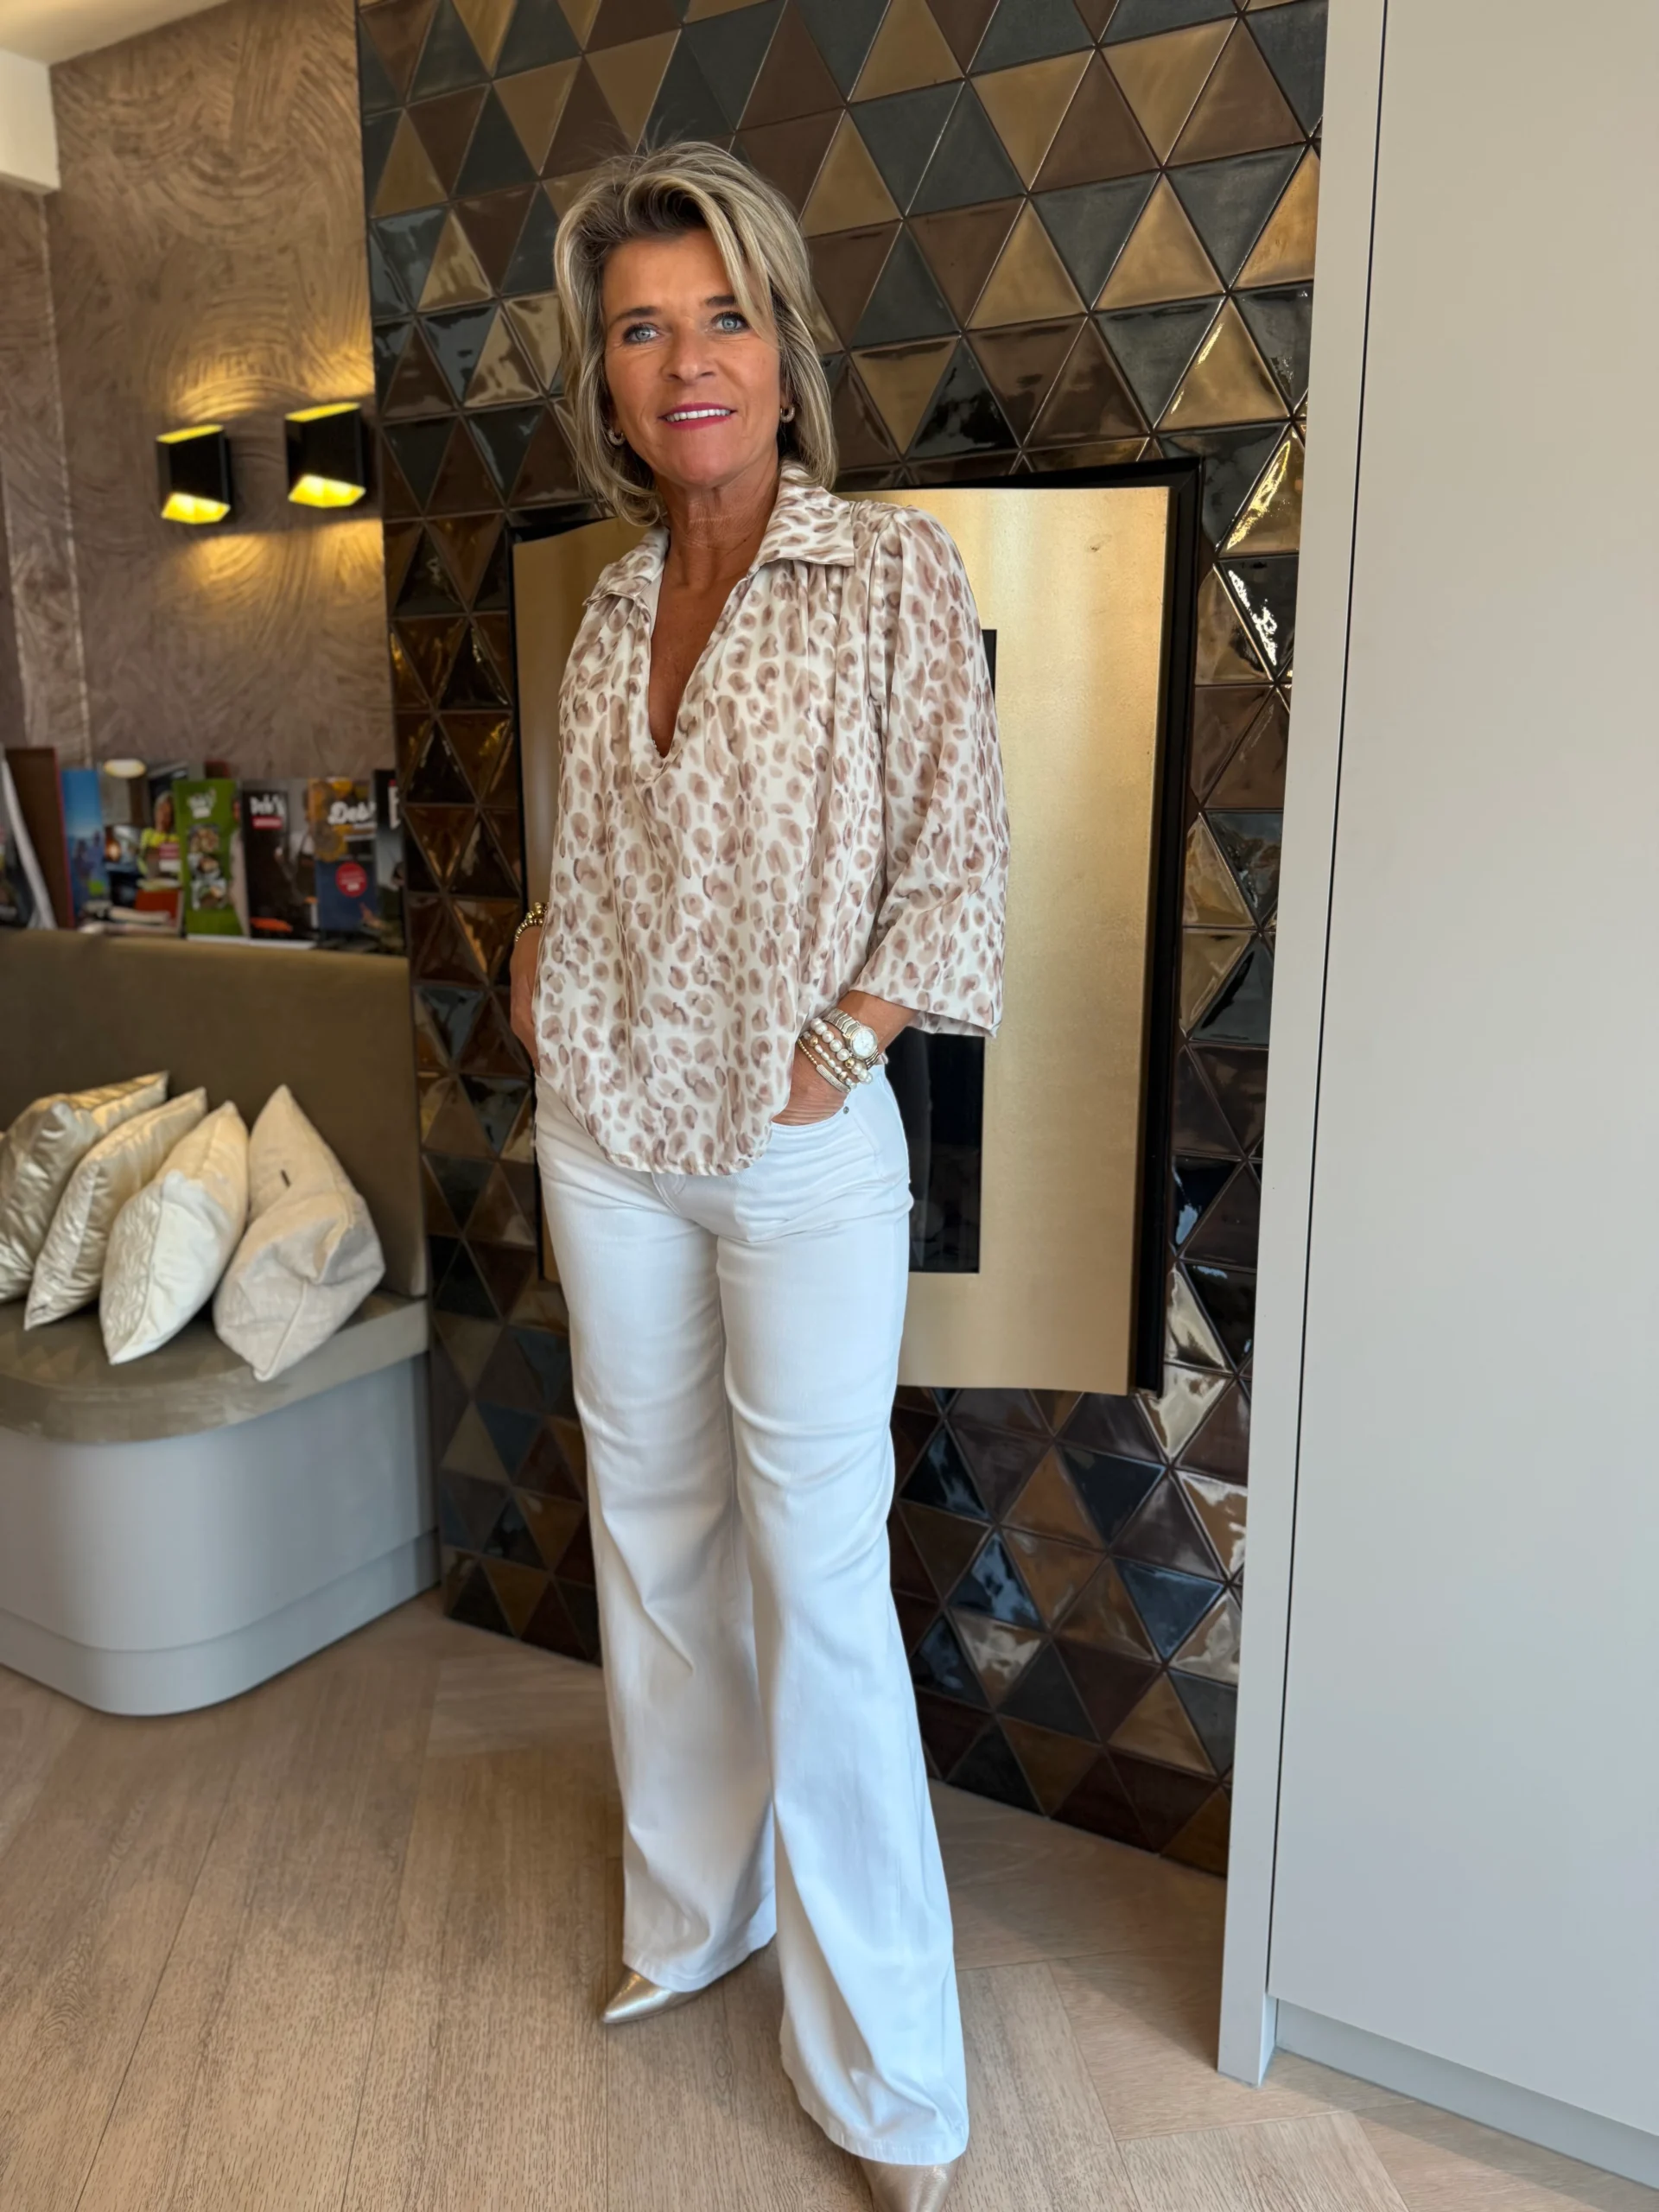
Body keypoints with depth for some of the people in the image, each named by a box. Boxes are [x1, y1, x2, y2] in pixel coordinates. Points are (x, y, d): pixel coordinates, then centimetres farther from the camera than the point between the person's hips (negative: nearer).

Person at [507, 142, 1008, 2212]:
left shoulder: (892, 567, -6)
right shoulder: (614, 603, 10)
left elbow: (959, 860, -6)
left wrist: (837, 1040, -13)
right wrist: (537, 938, 5)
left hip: (802, 1149, -5)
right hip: (606, 1134, 6)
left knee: (819, 1578, -1)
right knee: (651, 1531, 15)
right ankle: (692, 1910, 38)